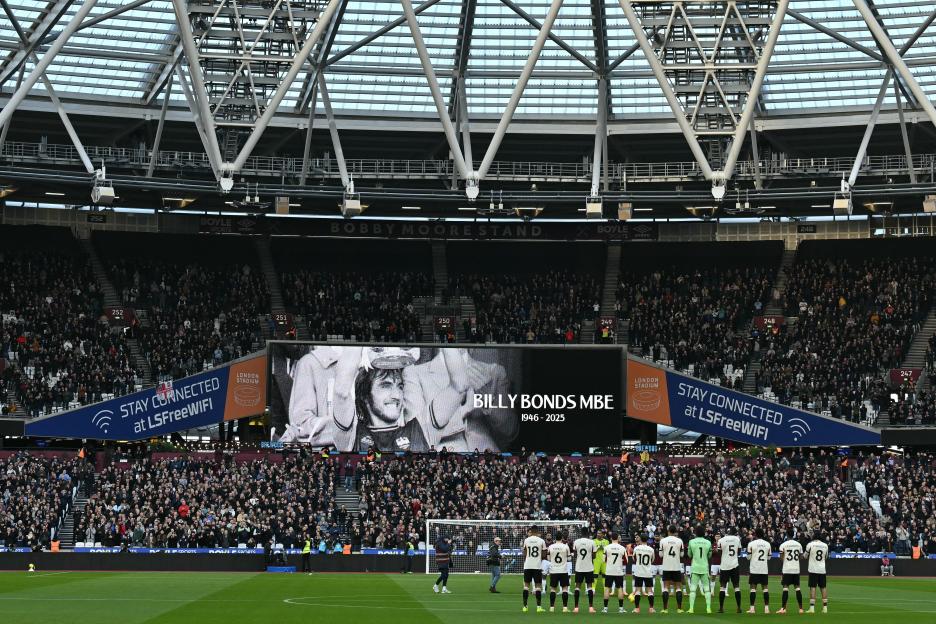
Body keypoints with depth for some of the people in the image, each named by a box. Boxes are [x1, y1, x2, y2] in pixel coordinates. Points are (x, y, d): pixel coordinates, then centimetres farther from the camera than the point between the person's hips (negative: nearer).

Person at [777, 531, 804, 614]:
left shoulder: (783, 545, -6)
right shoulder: (799, 544, 5)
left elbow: (781, 558, -6)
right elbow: (801, 556, 10)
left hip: (787, 569, -3)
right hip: (796, 569, 3)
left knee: (785, 588, -3)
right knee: (797, 588, 8)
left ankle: (783, 608, -8)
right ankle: (801, 608, 8)